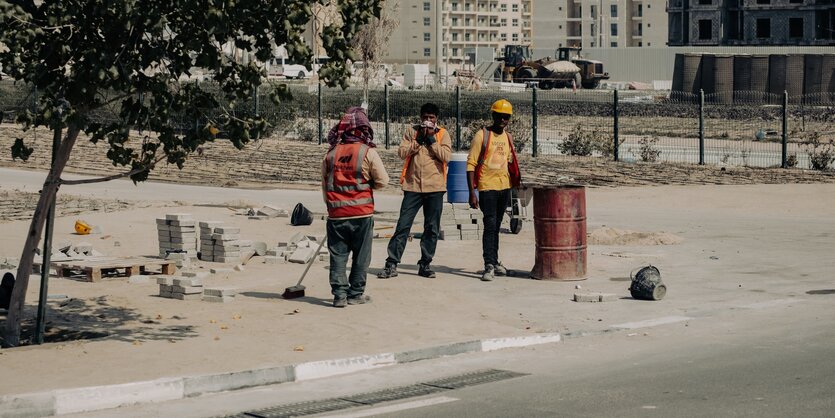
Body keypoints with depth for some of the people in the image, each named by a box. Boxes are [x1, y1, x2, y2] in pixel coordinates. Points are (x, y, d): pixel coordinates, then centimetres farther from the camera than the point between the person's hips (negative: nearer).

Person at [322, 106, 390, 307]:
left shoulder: (331, 153, 2)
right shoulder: (368, 152, -8)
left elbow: (324, 185, 10)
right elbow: (382, 181, -6)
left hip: (336, 214, 2)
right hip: (362, 214, -2)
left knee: (338, 255, 7)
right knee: (361, 256, 8)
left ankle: (339, 293, 1)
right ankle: (356, 293, 12)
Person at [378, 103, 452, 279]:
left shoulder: (442, 134, 6)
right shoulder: (411, 131, 9)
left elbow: (446, 156, -8)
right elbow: (402, 152, -2)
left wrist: (431, 139, -9)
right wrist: (418, 140, -9)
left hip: (434, 187, 0)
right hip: (413, 186, 0)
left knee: (432, 228, 5)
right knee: (403, 225, -3)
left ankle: (425, 264, 14)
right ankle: (391, 264, -1)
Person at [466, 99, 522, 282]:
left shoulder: (508, 137, 10)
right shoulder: (482, 135, -8)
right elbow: (471, 164, -10)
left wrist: (517, 181, 12)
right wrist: (472, 192, -16)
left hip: (505, 186, 6)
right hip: (487, 187, -6)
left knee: (496, 226, 15)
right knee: (490, 225, -12)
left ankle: (494, 262, 24)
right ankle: (489, 265, -14)